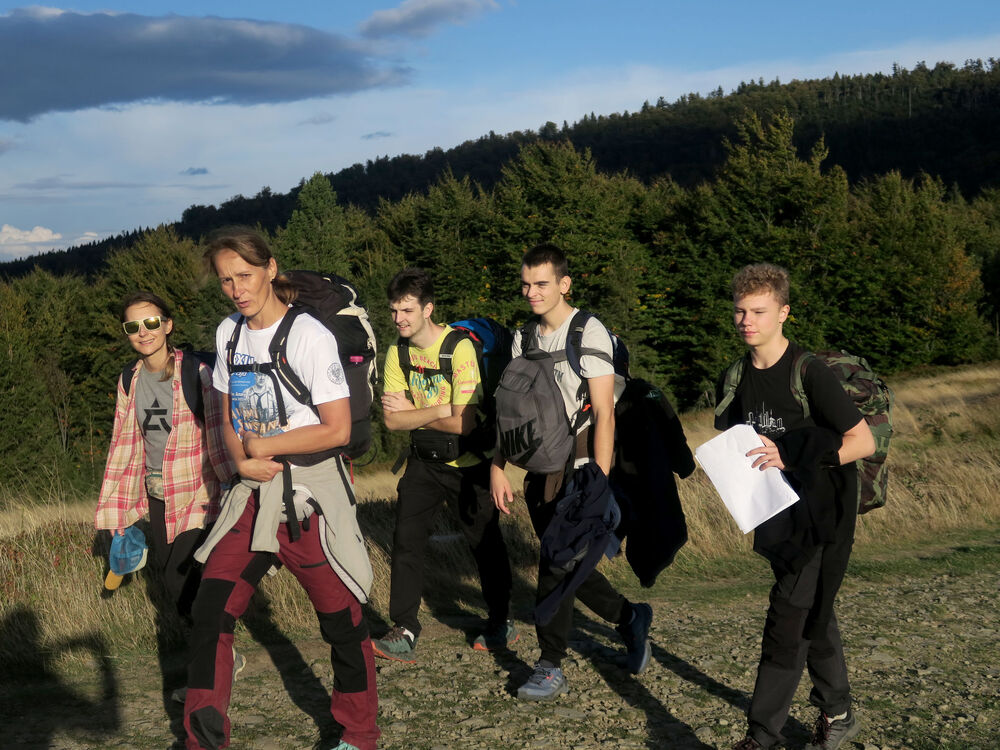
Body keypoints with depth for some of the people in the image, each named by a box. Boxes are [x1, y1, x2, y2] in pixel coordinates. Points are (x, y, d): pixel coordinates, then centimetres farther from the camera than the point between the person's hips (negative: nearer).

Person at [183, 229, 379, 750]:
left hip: (312, 496, -5)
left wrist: (263, 447, -9)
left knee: (341, 620, 3)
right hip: (254, 493, 6)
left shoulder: (308, 335, -13)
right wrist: (241, 460, -3)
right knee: (210, 612, -4)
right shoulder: (228, 334, 8)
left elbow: (337, 429, -15)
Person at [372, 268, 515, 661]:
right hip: (423, 462, 5)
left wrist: (412, 412, -14)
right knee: (406, 540, -3)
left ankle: (500, 624, 25)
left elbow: (463, 423, -26)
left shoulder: (459, 348, -21)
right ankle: (404, 630, 5)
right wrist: (438, 411, -21)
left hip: (468, 464, -4)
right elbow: (392, 419, -9)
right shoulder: (398, 354, -3)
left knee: (486, 544, 7)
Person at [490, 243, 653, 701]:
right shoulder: (524, 338, 10)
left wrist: (600, 482, -19)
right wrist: (498, 467, 7)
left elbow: (603, 413, -14)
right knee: (567, 565, 12)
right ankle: (629, 618, 34)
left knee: (556, 566, -6)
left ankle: (551, 668, 7)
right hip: (540, 470, 7)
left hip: (578, 472, -7)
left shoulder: (589, 333, -10)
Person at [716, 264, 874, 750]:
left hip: (819, 514, -7)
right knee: (813, 617, 18)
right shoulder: (734, 379, 4)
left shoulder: (810, 373, -16)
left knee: (788, 622, -9)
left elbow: (864, 441, -17)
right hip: (773, 514, 7)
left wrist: (793, 457, -23)